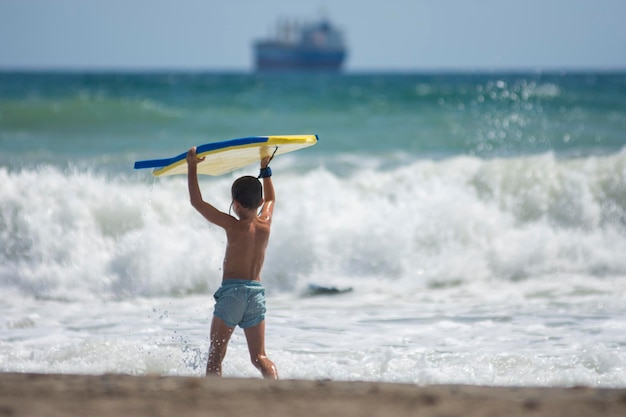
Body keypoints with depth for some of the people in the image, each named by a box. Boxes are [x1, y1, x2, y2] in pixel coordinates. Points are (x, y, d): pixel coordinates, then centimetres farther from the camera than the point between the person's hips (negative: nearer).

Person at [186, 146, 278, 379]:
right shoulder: (265, 223, 3)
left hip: (232, 290, -5)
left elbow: (196, 202, -8)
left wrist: (192, 167, -1)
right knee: (259, 357, 7)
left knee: (215, 355, 1)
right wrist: (265, 170, 36)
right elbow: (271, 199, 27)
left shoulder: (233, 226, -9)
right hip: (257, 292, 5)